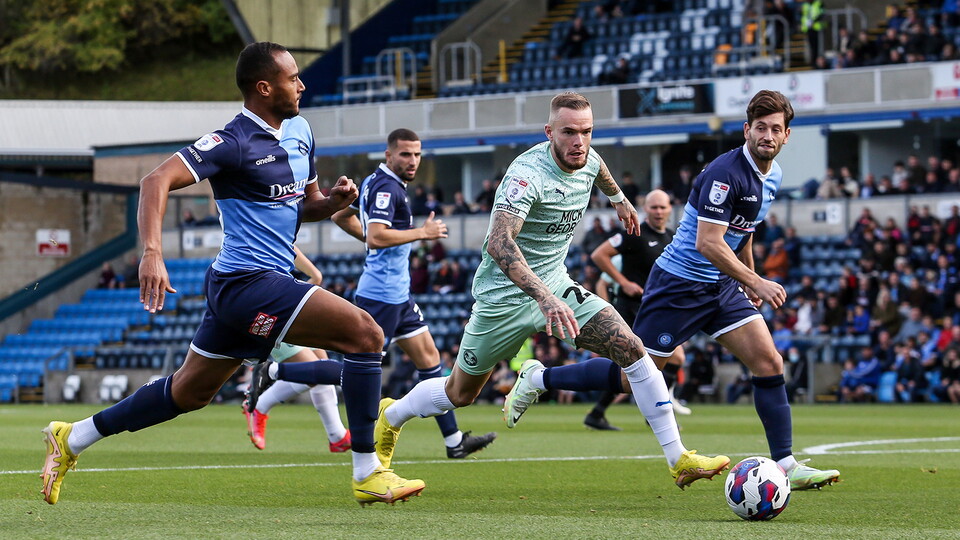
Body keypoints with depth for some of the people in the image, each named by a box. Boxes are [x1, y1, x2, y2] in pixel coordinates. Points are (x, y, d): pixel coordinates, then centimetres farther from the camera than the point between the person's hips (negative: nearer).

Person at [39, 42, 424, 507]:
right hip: (250, 281, -10)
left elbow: (304, 207, 25)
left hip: (235, 288, 10)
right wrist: (152, 253, -33)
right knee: (365, 332, -17)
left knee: (189, 391, 19)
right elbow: (157, 181, -21)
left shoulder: (299, 130, 13)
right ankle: (368, 474, -15)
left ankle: (72, 438, 30)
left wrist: (334, 201, 1)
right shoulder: (235, 142, -14)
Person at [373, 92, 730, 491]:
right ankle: (388, 418, 41)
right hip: (506, 294, -6)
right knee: (460, 394, 9)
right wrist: (544, 297, -54)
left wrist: (619, 199, 43)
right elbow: (499, 243, -43)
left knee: (630, 348, -13)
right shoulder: (528, 173, -29)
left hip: (555, 286, 6)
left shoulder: (587, 159, -5)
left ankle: (679, 461, -11)